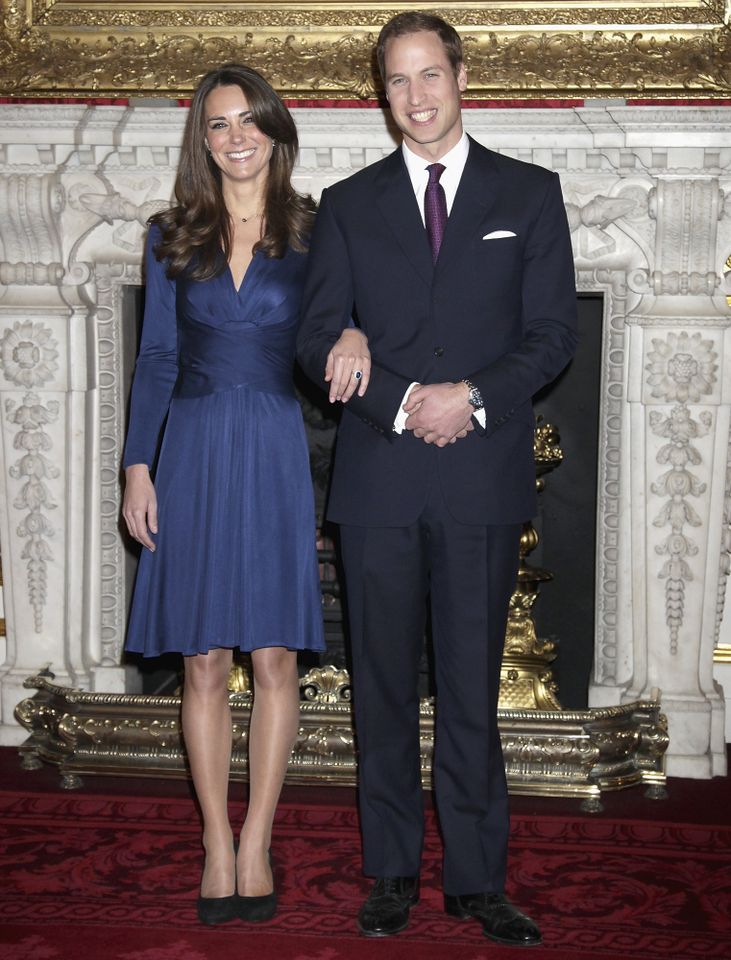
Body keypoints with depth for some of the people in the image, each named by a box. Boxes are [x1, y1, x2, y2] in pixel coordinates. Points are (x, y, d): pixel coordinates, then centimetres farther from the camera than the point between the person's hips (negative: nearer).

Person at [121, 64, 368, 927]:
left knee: (274, 657, 0)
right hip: (195, 454, 1)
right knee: (203, 661, 3)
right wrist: (138, 468, 1)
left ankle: (256, 846, 11)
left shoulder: (312, 234, 5)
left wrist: (354, 339, -18)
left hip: (277, 456, -1)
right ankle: (217, 847, 13)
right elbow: (156, 360, 8)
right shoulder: (171, 238, 9)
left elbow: (334, 341, 6)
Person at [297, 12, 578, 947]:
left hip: (483, 476, -1)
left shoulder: (529, 194, 8)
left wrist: (473, 397, -13)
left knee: (472, 686, 2)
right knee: (383, 685, 6)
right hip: (378, 478, 1)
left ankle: (477, 878, 12)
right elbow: (318, 338, 4)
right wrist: (402, 402, -11)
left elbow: (554, 331, 3)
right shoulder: (348, 204, 11)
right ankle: (392, 875, 16)